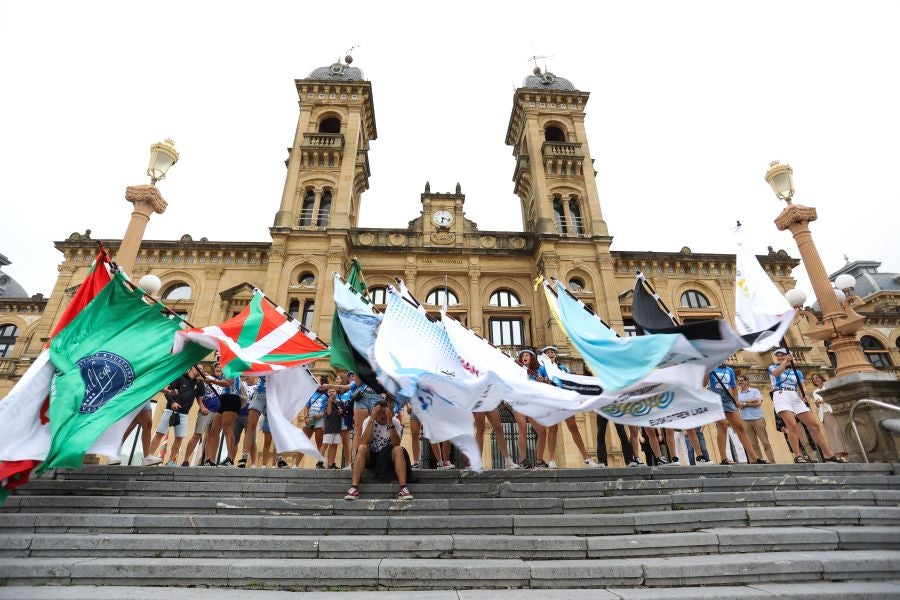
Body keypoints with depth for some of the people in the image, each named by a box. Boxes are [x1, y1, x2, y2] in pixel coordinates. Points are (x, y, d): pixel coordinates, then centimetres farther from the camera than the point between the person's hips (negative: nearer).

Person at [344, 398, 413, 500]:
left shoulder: (395, 422, -11)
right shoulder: (368, 421, -10)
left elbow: (396, 445, -25)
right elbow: (364, 443, -26)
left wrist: (390, 422, -33)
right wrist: (372, 419, -31)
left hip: (388, 457, 0)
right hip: (371, 457, 0)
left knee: (399, 449, -30)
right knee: (362, 448, -29)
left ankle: (403, 488, -35)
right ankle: (354, 487, -32)